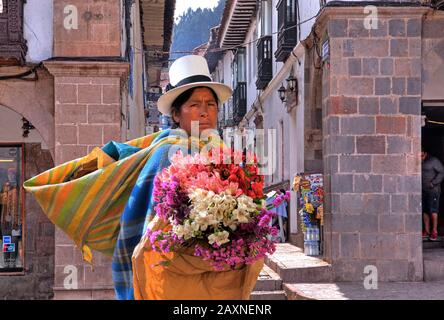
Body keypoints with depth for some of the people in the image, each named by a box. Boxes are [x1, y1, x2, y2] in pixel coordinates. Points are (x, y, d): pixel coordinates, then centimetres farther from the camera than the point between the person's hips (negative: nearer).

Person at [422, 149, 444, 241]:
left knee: (433, 210, -7)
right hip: (423, 190, 6)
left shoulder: (434, 161, -8)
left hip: (433, 190, -6)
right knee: (425, 211, 5)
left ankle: (434, 231, -4)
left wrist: (433, 183, -16)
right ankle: (426, 231, 11)